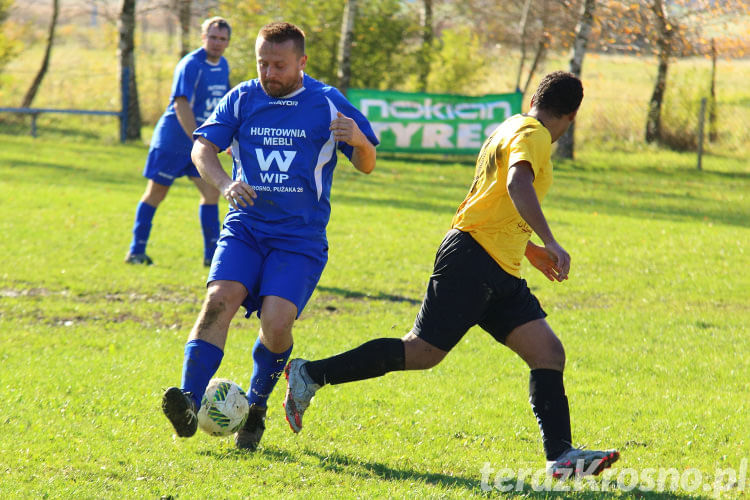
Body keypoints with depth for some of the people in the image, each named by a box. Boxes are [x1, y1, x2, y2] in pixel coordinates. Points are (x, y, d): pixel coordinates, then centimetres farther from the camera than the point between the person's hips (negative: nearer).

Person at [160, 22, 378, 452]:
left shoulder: (327, 103, 2)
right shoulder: (242, 99, 7)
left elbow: (366, 165, 4)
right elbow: (203, 146, 0)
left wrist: (359, 140, -20)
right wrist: (224, 184, -21)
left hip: (300, 238, -2)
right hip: (245, 227, 2)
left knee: (277, 323, -19)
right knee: (219, 300, -23)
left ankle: (256, 410, 6)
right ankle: (189, 404, -32)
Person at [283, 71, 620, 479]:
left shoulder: (510, 129, 23)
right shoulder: (533, 135, -7)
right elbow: (518, 184, -29)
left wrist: (529, 250, 37)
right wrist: (550, 242, -35)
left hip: (501, 275, 10)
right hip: (473, 260, -10)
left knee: (549, 354, -1)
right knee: (422, 352, -9)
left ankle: (561, 456, -9)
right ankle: (310, 374, 1)